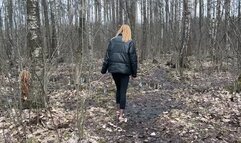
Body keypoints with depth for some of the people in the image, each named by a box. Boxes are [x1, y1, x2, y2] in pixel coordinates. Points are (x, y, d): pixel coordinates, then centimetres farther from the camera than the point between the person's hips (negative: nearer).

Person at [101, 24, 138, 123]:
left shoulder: (112, 41, 4)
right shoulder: (130, 42, -4)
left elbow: (107, 56, 5)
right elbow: (133, 59, -4)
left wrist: (104, 69, 9)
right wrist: (134, 72, 2)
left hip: (114, 69, 3)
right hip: (125, 70, -3)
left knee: (118, 89, 21)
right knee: (123, 91, 2)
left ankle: (118, 111, 28)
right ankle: (121, 115, 4)